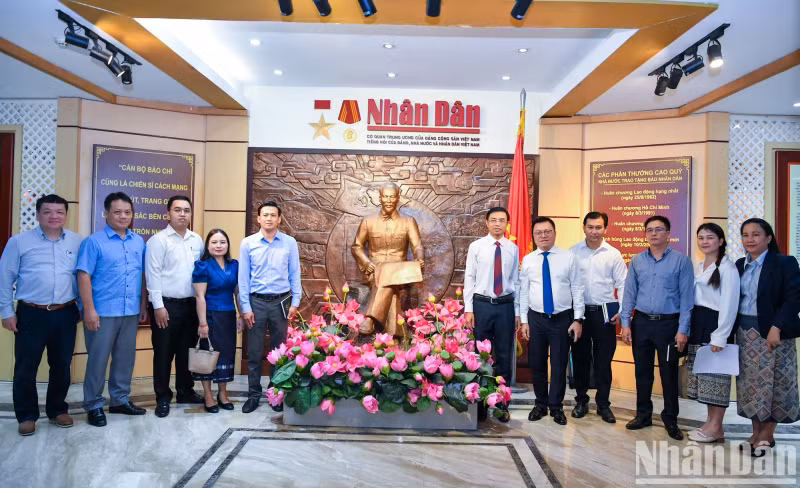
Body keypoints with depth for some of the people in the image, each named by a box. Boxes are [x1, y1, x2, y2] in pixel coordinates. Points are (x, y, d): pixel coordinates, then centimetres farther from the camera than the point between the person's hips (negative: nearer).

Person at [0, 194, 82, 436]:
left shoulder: (77, 242, 4)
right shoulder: (19, 241, -2)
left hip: (66, 314, 2)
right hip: (31, 314, -2)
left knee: (62, 366, 12)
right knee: (26, 368, 6)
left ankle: (57, 409, 29)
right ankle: (26, 415, 22)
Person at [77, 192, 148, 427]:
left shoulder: (139, 242, 8)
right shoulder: (94, 241, -6)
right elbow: (84, 276, -9)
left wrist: (143, 304, 10)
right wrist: (89, 310, -14)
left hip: (131, 312, 5)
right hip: (103, 312, -5)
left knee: (125, 358, 13)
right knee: (98, 359, 5)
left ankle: (120, 399, 28)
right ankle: (94, 405, 19)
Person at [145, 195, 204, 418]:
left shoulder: (197, 241, 8)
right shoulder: (158, 240, -7)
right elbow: (153, 275, -11)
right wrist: (158, 306, -14)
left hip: (191, 304, 5)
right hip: (166, 304, -5)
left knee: (187, 350, 15)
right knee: (164, 352, 5)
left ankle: (185, 391, 29)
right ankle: (163, 397, 18)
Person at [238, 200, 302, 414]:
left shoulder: (290, 243, -1)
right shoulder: (248, 243, -2)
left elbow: (295, 274, 3)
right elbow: (243, 278, -1)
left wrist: (295, 302, -2)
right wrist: (245, 307, -4)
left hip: (281, 302, 0)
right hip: (256, 302, 0)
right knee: (254, 351, 7)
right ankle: (254, 395, 20)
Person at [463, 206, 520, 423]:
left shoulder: (513, 248, 4)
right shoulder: (476, 246, -1)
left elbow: (515, 281, 6)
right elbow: (469, 278, -1)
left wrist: (517, 311, 5)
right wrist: (468, 309, -6)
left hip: (506, 306, 2)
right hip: (482, 304, -1)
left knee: (504, 356, 9)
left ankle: (501, 404, 23)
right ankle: (479, 403, 21)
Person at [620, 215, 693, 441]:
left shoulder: (681, 260, -4)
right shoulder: (636, 261, 5)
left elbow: (686, 297, -6)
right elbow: (629, 294, 6)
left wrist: (683, 330, -10)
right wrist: (625, 323, -1)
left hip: (668, 323, -3)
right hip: (641, 322, 3)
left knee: (669, 373, 7)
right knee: (642, 371, 12)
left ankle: (670, 419, 23)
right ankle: (643, 414, 27)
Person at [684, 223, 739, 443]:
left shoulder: (727, 267, -10)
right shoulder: (699, 266, 13)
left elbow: (729, 304, -14)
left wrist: (720, 336, -18)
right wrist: (687, 328, 9)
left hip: (715, 324, -8)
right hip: (698, 324, 8)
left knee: (716, 375, -1)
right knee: (705, 375, 12)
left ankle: (716, 428, 8)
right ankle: (710, 423, 21)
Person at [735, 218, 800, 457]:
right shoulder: (739, 265, 9)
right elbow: (734, 299, 9)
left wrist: (776, 327, -21)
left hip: (773, 332, -5)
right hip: (745, 333, 5)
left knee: (773, 382, 3)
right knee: (751, 383, 9)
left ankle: (767, 434, 17)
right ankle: (756, 433, 21)